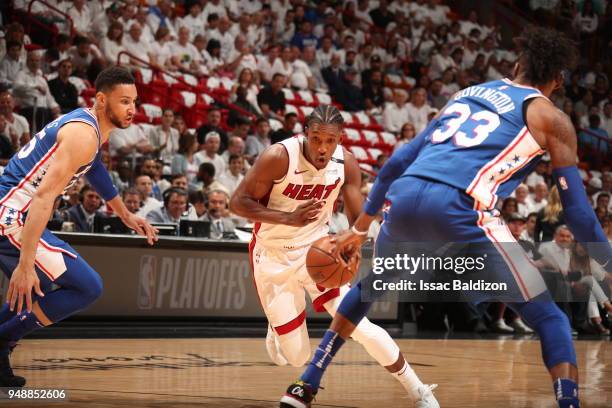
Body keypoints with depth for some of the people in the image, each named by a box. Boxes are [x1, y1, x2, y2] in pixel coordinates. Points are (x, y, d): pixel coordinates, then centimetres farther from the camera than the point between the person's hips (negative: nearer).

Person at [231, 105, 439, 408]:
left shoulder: (347, 164, -13)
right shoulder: (279, 157, -24)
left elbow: (359, 222, -5)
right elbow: (238, 202, -20)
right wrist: (288, 218, -33)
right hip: (274, 256, -2)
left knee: (361, 327, -14)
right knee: (296, 356, -1)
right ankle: (276, 331, 37)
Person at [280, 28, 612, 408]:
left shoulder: (466, 94, 30)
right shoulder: (550, 117, 15)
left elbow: (399, 161, 30)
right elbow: (577, 208, 10)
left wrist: (360, 228, 37)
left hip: (405, 197, 5)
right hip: (460, 208, -5)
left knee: (369, 287, 34)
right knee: (550, 319, 7)